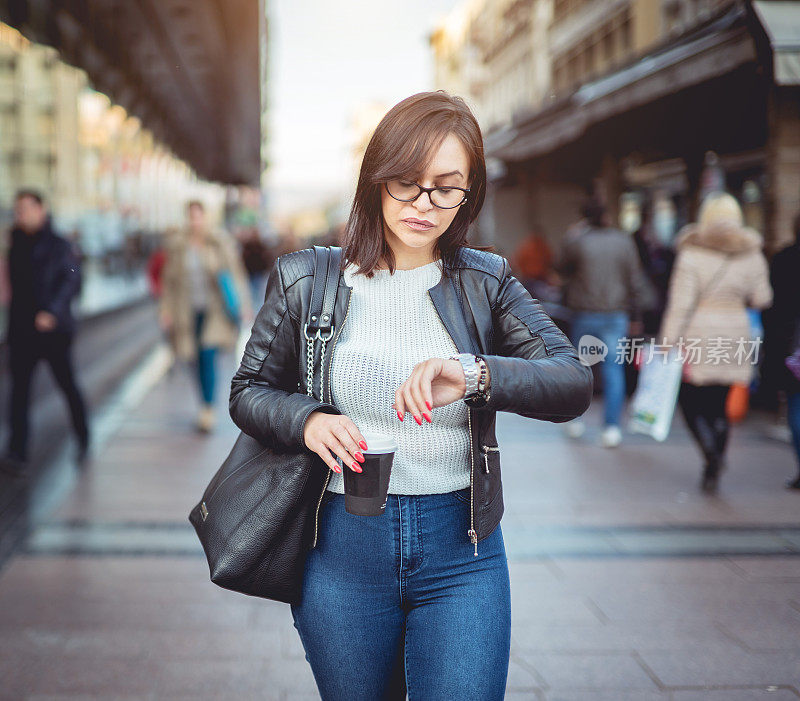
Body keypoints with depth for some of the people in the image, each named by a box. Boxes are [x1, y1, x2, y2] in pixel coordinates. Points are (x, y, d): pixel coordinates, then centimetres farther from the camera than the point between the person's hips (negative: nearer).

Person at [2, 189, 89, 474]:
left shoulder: (59, 246, -5)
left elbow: (72, 281, -14)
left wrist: (52, 311, -26)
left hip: (54, 330, -4)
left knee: (67, 384, 5)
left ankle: (83, 441, 24)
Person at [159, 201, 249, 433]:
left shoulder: (221, 242, -1)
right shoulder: (177, 245, 3)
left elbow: (235, 273, 4)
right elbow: (170, 279, 8)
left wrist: (241, 304, 1)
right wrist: (167, 310, 5)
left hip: (214, 309, -2)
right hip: (188, 311, 3)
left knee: (208, 355, -14)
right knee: (198, 360, 9)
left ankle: (208, 408, -10)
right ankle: (207, 408, 24)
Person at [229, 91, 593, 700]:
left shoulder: (485, 283, 2)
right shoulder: (306, 280, 1)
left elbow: (575, 385, -9)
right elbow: (250, 391, 8)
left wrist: (476, 374, -28)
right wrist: (307, 420, -15)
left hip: (460, 548, 0)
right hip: (341, 547, 1)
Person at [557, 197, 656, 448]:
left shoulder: (576, 242, -7)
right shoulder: (624, 241, 0)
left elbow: (563, 270, 10)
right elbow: (635, 281, 3)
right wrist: (635, 316, 10)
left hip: (584, 314, -1)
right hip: (616, 314, 1)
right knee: (613, 369, 2)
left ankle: (575, 420, 21)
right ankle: (612, 427, -5)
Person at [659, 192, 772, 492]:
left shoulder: (692, 254, -9)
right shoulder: (752, 255, 2)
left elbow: (680, 304, -12)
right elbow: (762, 299, 4)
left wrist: (668, 342, -9)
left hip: (697, 340, -4)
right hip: (734, 341, 4)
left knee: (690, 402, 5)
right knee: (718, 405, 13)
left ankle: (711, 453, -18)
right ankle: (713, 472, 13)